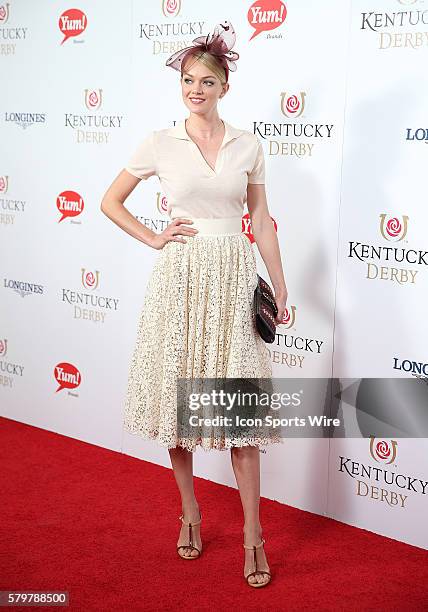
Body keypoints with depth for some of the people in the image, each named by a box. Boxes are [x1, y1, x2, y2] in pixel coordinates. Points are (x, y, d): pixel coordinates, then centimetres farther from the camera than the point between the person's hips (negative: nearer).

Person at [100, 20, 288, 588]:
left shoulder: (248, 145, 5)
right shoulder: (160, 143, 2)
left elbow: (261, 221, 9)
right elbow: (111, 201, 11)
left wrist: (279, 286, 7)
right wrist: (152, 238, 0)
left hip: (235, 276, 0)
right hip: (180, 276, 0)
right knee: (178, 396, 7)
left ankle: (252, 533, 10)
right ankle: (190, 513, 27)